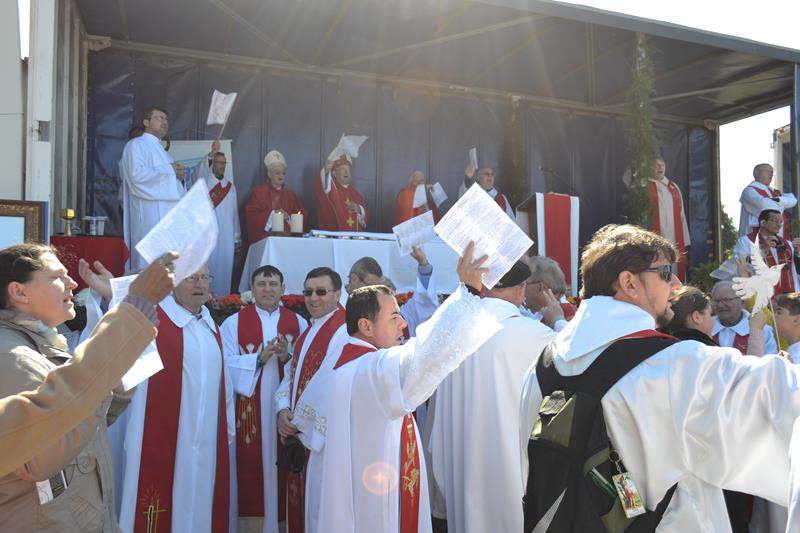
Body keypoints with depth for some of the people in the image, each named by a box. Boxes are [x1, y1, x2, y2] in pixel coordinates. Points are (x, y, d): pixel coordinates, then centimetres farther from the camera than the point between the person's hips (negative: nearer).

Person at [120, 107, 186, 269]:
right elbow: (137, 174, -17)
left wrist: (178, 175, 8)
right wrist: (168, 171, -9)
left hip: (167, 213, 9)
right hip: (150, 214, -8)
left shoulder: (161, 150, 26)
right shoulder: (137, 144, 0)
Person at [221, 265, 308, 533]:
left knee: (283, 468, 5)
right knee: (250, 471, 1)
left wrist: (287, 358, -16)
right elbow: (226, 365, -6)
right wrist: (259, 358, -17)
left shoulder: (298, 323, 7)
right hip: (248, 410, -1)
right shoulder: (233, 323, 4)